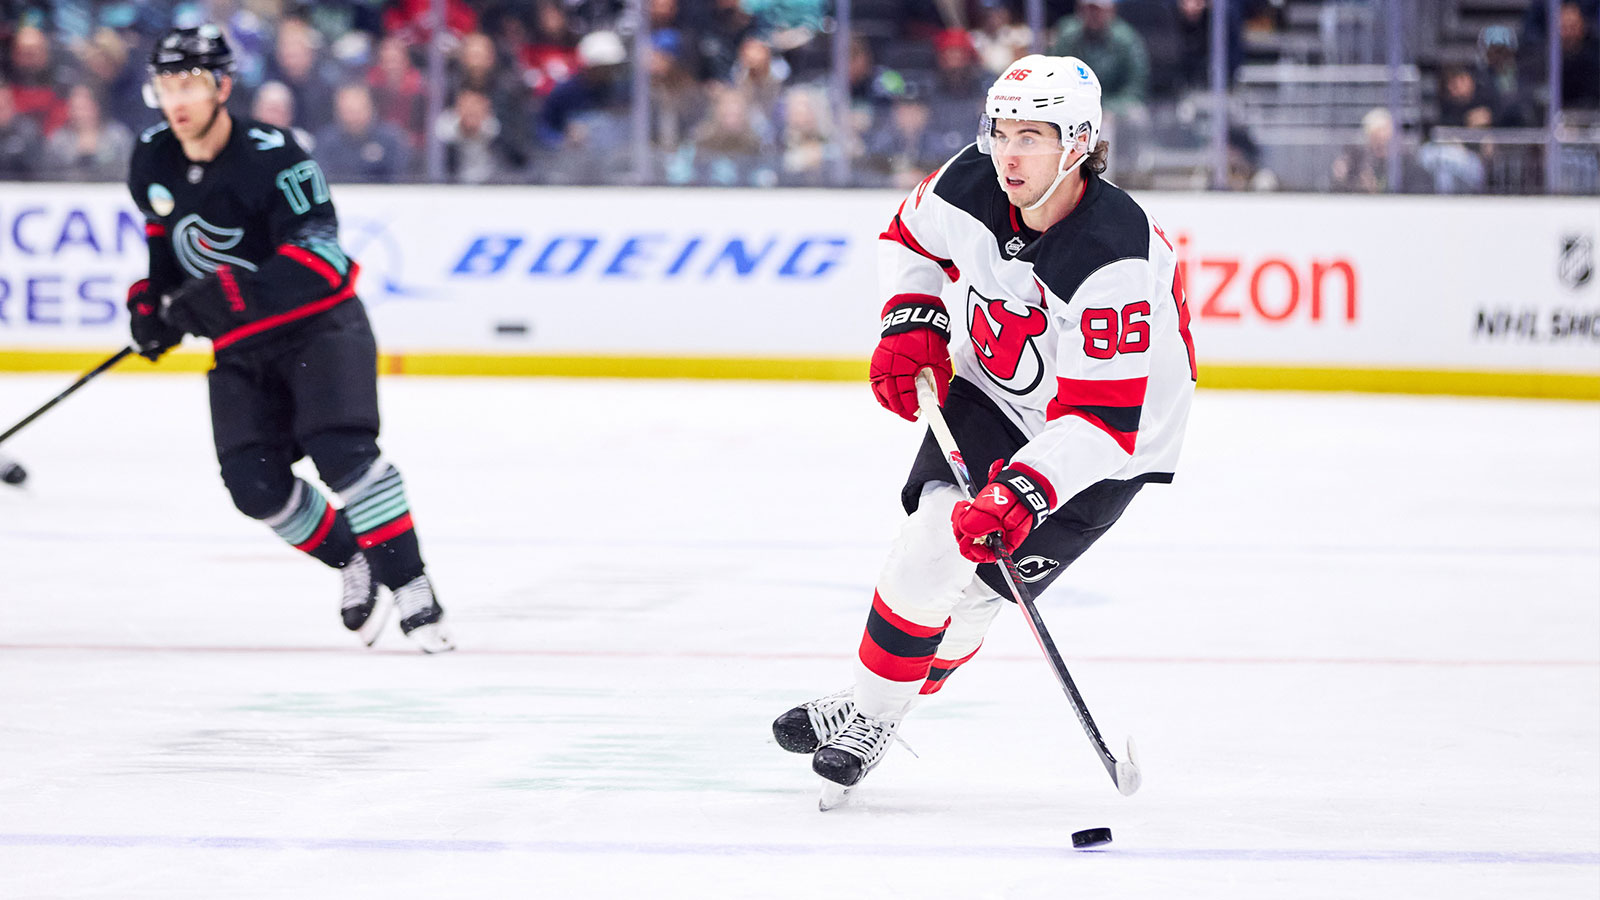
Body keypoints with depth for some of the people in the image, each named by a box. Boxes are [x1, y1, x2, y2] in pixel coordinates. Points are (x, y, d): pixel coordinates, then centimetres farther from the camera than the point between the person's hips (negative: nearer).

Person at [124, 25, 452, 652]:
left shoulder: (270, 156, -22)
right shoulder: (153, 163, -1)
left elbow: (316, 254, -29)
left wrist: (229, 295, -37)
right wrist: (153, 298, 10)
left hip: (318, 325, -6)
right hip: (238, 346, 6)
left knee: (341, 448, -25)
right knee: (255, 483, -9)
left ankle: (410, 587, -19)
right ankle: (353, 565, 13)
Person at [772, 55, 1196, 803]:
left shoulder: (1114, 260, -36)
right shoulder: (972, 187, -19)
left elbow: (1101, 419, -36)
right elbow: (912, 235, 8)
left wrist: (1023, 492, -44)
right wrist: (912, 325, -6)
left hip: (1118, 426, -5)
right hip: (992, 391, 5)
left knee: (976, 578, -10)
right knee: (931, 538, -9)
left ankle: (875, 720, 8)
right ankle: (865, 705, 8)